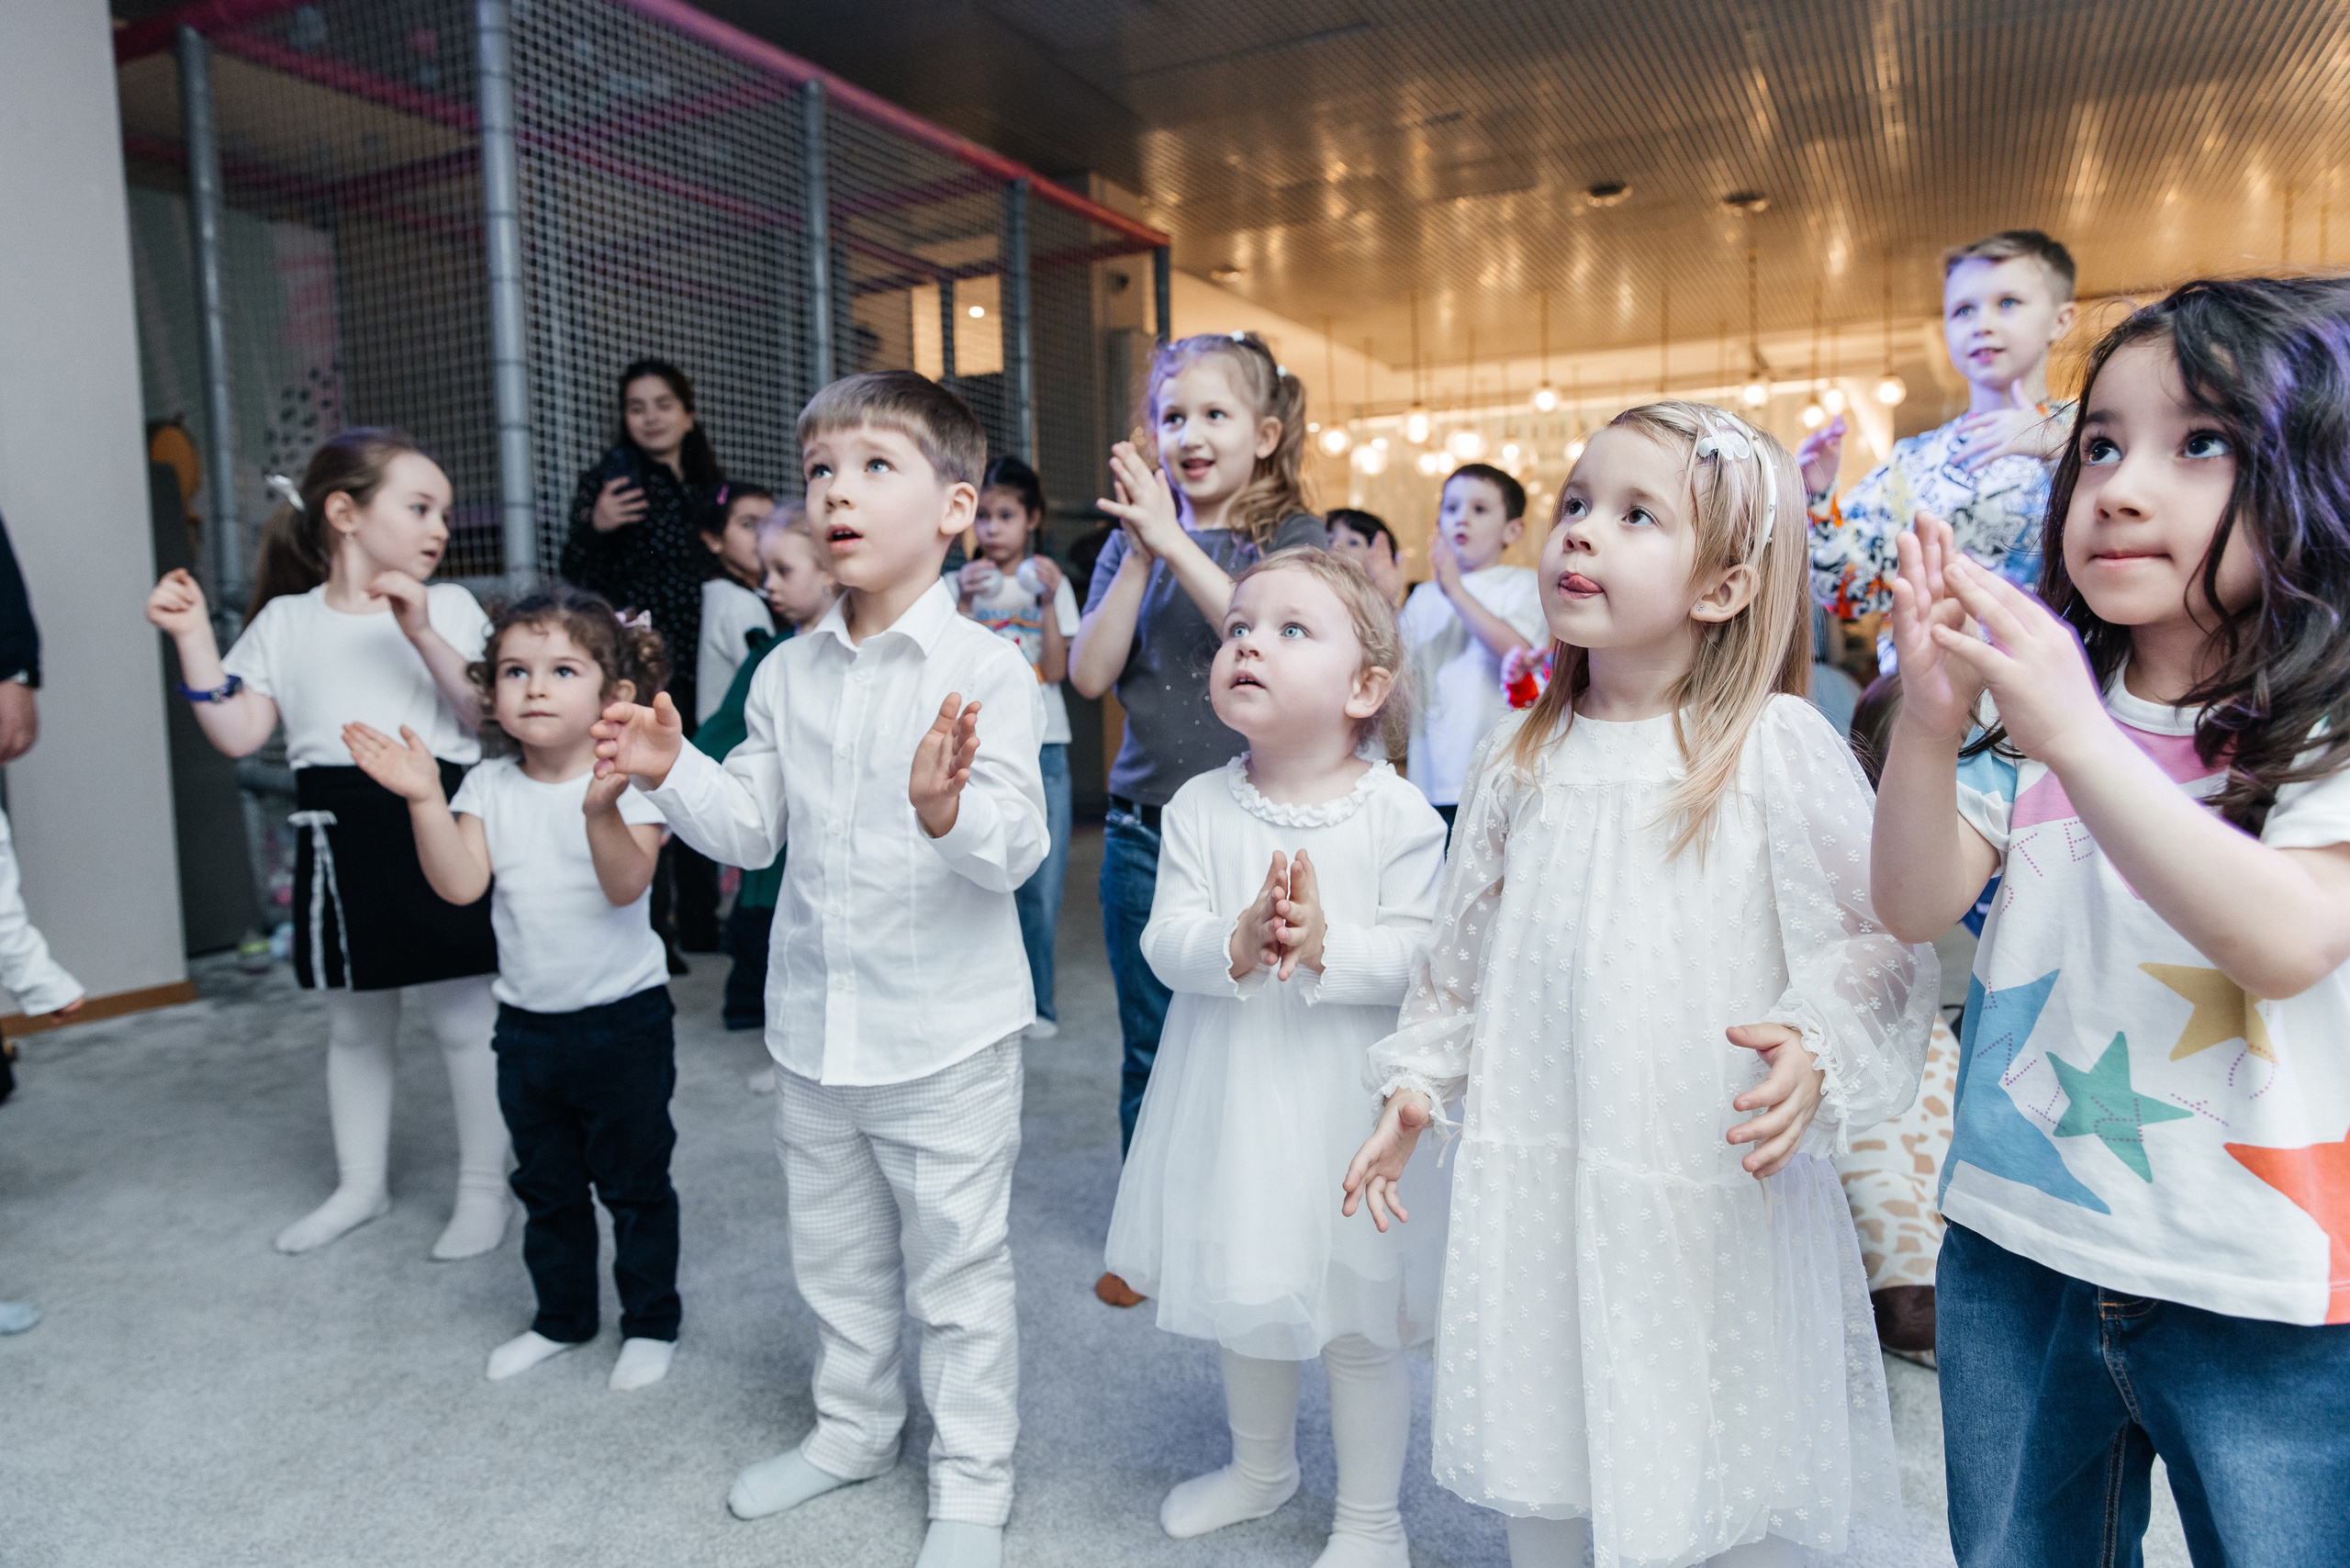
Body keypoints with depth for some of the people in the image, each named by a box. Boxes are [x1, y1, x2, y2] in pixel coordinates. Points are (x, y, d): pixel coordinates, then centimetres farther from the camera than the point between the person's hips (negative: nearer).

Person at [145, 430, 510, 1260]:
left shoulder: (448, 607, 0)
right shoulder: (285, 620, 7)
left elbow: (486, 714, -12)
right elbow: (239, 733, 4)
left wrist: (421, 633, -22)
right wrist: (194, 638, -2)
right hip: (339, 840, 4)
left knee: (465, 1016, 3)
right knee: (354, 1024, 17)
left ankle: (482, 1189, 18)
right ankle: (361, 1184, 34)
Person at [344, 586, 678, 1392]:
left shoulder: (628, 780, -14)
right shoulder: (490, 786, 1)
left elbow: (628, 885, -26)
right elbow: (461, 884, -10)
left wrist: (600, 810, -42)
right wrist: (425, 801, -19)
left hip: (622, 1018, -5)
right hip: (527, 1020, 5)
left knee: (634, 1184, 9)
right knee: (545, 1185, 20)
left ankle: (650, 1322, 27)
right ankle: (561, 1317, 39)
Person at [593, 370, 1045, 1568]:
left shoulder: (985, 669, -15)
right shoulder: (787, 673, 3)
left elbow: (1017, 848, -22)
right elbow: (753, 829, 8)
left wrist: (949, 808, -42)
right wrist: (672, 773, -7)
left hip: (946, 1033, -6)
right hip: (812, 1027, 6)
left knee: (957, 1266, 10)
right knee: (835, 1254, 24)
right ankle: (853, 1428, 47)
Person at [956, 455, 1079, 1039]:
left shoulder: (1049, 584, 6)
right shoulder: (960, 585, 6)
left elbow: (1056, 670, -3)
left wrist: (1049, 602, -11)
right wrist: (965, 604, -13)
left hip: (1042, 748, 0)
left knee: (1040, 883, 1)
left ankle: (1036, 1002, 15)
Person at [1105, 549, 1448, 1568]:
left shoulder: (1397, 814, -12)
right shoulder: (1200, 808, -5)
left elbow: (1423, 954, -15)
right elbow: (1164, 938, -10)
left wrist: (1326, 944, -30)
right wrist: (1236, 944, -29)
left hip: (1347, 1099, -3)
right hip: (1231, 1093, 4)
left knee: (1358, 1320, 10)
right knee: (1245, 1297, 22)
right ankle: (1260, 1465, 50)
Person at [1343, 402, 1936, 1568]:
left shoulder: (1775, 747, -9)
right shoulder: (1517, 762, 5)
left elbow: (1882, 939, -8)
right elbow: (1462, 948, 14)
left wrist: (1817, 1051, -25)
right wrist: (1415, 1083, 11)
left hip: (1716, 1192, -4)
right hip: (1535, 1181, 4)